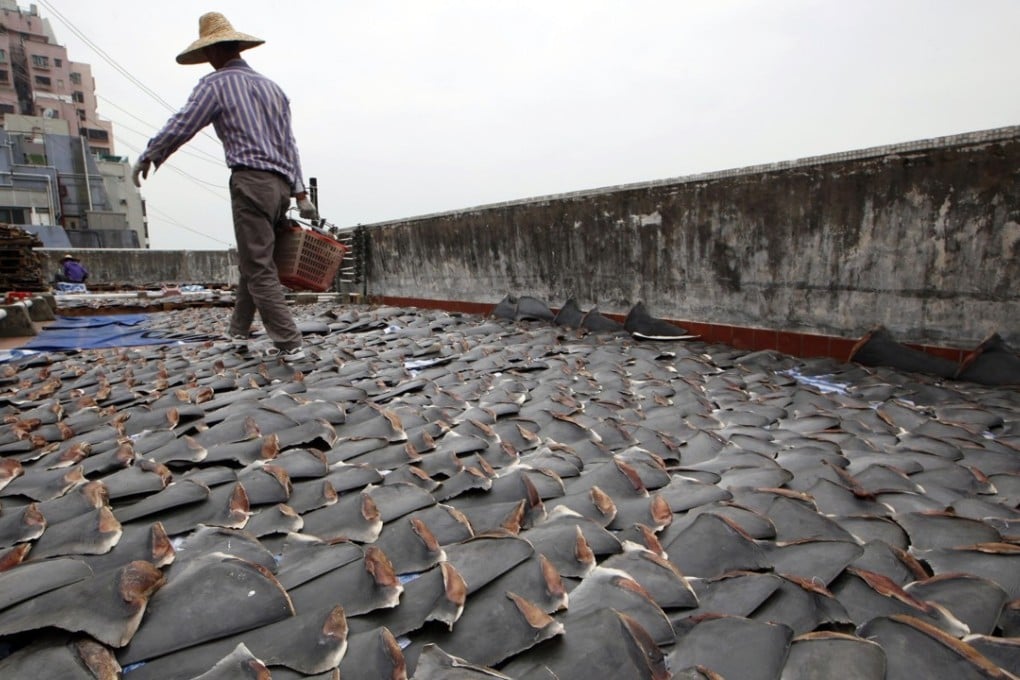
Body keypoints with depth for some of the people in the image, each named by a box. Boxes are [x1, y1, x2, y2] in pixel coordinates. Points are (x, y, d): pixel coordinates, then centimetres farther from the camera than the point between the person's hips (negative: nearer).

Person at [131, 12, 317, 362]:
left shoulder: (216, 83, 2)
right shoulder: (271, 86, 22)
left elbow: (179, 127, 0)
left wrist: (146, 158, 15)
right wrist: (300, 192, 14)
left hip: (250, 182, -7)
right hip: (281, 184, 7)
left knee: (259, 269, -6)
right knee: (253, 261, 16)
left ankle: (289, 344, -10)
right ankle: (238, 331, 26)